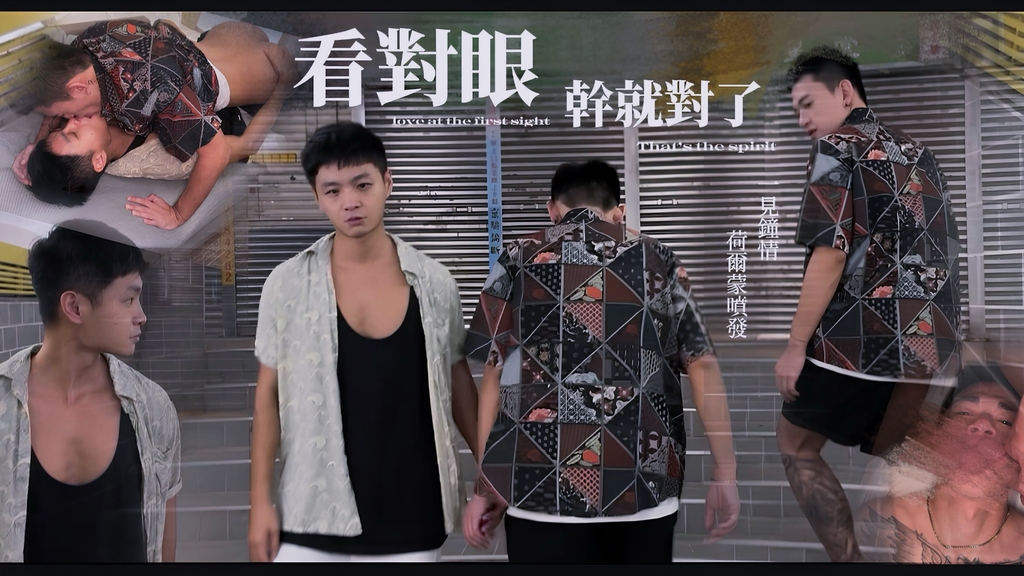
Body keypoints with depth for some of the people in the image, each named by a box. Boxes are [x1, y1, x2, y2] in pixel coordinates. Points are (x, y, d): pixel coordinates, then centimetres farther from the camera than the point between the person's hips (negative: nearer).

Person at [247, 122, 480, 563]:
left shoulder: (434, 282, -1)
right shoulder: (288, 283, -4)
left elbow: (458, 382, 9)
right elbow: (269, 393, 1)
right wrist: (260, 500, -2)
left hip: (411, 516, 1)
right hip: (314, 517, -1)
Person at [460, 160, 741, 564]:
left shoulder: (518, 261, 7)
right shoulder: (656, 260, 10)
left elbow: (496, 374, 3)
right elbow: (702, 367, 4)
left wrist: (486, 487, 7)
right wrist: (725, 474, 6)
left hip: (542, 487, -1)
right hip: (643, 486, 2)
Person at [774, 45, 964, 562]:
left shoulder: (836, 148, -5)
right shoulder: (919, 154, 17)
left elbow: (831, 252, -14)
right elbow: (943, 250, 19)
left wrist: (795, 345, -11)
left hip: (860, 338, -7)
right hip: (930, 341, 7)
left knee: (797, 446, 10)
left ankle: (849, 560, 1)